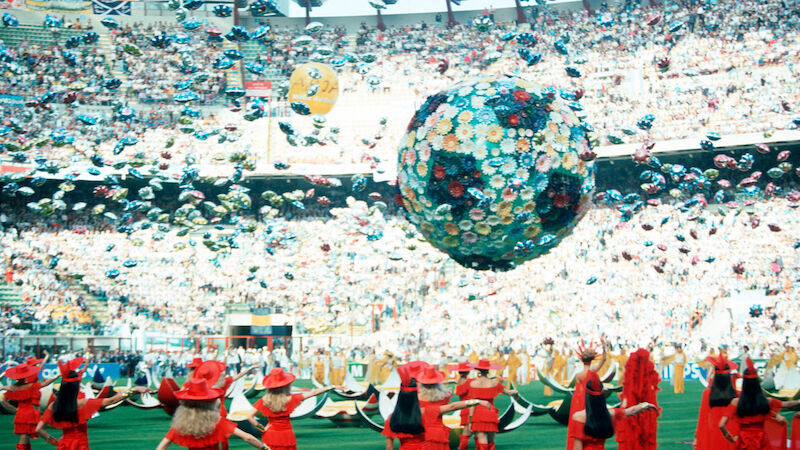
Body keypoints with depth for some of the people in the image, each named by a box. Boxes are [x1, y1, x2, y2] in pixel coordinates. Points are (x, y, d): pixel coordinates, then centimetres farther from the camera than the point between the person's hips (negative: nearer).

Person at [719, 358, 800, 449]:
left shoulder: (736, 402, -15)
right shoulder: (766, 401, -11)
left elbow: (722, 425, -20)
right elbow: (787, 404, 8)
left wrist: (731, 438, -4)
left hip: (744, 442, 0)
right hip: (761, 441, 0)